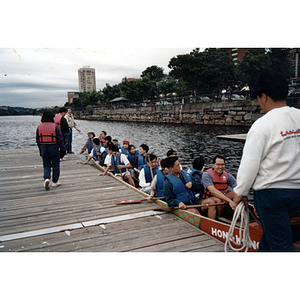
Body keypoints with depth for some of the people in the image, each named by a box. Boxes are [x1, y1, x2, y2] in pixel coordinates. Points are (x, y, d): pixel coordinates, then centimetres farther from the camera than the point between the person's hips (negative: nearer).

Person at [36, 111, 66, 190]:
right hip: (54, 149, -3)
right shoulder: (55, 126, -10)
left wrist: (40, 149, 17)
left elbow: (37, 140, 7)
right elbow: (60, 139, -9)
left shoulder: (39, 127, 1)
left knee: (46, 166, 11)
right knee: (55, 165, 11)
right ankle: (55, 181, 19)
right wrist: (63, 149, -3)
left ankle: (46, 178, -12)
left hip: (44, 149, 3)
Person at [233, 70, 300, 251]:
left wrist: (241, 192, -4)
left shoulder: (262, 125, -17)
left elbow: (250, 163, -16)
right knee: (270, 233, 25)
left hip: (271, 191, -7)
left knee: (281, 244, 5)